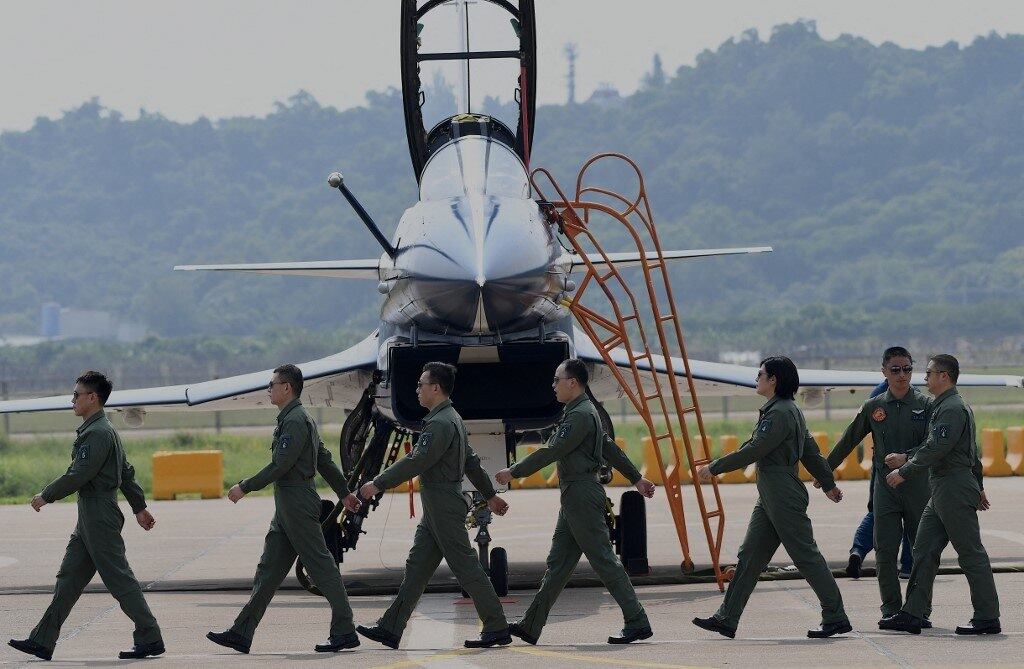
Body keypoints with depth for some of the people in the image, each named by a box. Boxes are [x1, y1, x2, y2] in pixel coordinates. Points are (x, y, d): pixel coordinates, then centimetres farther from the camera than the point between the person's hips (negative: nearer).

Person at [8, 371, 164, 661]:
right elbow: (126, 472, 21)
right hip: (90, 517, 10)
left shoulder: (98, 433, -17)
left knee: (119, 578, -6)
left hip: (100, 516, -10)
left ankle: (150, 639, -2)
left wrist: (46, 496, -10)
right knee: (68, 578, 10)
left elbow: (79, 475, -20)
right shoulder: (103, 430, 16)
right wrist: (139, 506, 24)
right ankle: (42, 641, 12)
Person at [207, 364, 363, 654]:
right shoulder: (294, 418, 18)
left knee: (321, 567, -6)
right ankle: (242, 633, 10)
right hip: (287, 506, 11)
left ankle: (345, 632, -2)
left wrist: (245, 487, -14)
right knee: (268, 569, 9)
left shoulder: (296, 420, -15)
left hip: (297, 504, -11)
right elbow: (324, 459, 23)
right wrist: (344, 492, 27)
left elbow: (280, 465, -20)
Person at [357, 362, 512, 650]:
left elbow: (416, 462, -22)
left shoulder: (441, 424, -18)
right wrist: (490, 495, 28)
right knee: (416, 567, 9)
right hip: (436, 508, 11)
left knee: (466, 567, -6)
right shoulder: (452, 419, 16)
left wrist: (378, 484, -16)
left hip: (444, 505, -11)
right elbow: (471, 461, 23)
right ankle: (390, 628, 11)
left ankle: (497, 629, -2)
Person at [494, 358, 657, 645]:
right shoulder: (583, 412, 18)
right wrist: (636, 479, 27)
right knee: (557, 562, 10)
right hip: (574, 497, 11)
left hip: (581, 494, -11)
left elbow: (551, 452, -18)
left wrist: (514, 472, -13)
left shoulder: (581, 415, -15)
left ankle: (638, 623, -5)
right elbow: (611, 449, 23)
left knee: (603, 560, -8)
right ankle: (531, 626, 12)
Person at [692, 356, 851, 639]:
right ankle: (726, 619, 10)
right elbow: (810, 450, 21)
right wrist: (828, 484, 27)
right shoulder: (789, 410, 15)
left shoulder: (780, 413, -16)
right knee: (749, 556, 8)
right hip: (770, 499, 10)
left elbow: (753, 451, -18)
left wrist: (714, 468, -11)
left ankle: (836, 618, 1)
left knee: (806, 556, -5)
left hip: (784, 498, -10)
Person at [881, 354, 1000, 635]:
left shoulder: (953, 409, -14)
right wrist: (978, 487, 29)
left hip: (954, 490, -11)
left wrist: (904, 472, -14)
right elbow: (972, 453, 26)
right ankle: (912, 615, 8)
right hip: (942, 491, 11)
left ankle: (987, 618, -3)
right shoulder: (944, 407, 20)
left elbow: (935, 449, -21)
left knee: (971, 554, -6)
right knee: (924, 550, 8)